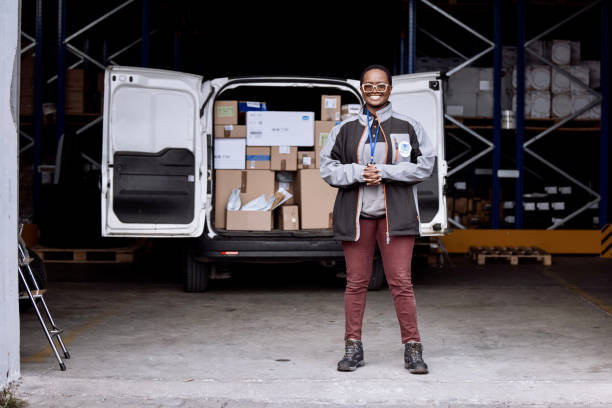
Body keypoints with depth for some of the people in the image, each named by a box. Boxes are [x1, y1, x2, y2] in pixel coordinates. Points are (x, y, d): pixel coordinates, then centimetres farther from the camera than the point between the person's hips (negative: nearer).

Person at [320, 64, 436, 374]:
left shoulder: (408, 126, 6)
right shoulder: (345, 129, 10)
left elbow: (424, 164, -1)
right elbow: (327, 168, 6)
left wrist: (384, 171, -11)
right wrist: (358, 173, -11)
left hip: (395, 214, -1)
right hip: (356, 214, 2)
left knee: (401, 281, -4)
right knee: (356, 282, 5)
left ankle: (412, 348, 4)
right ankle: (353, 347, 13)